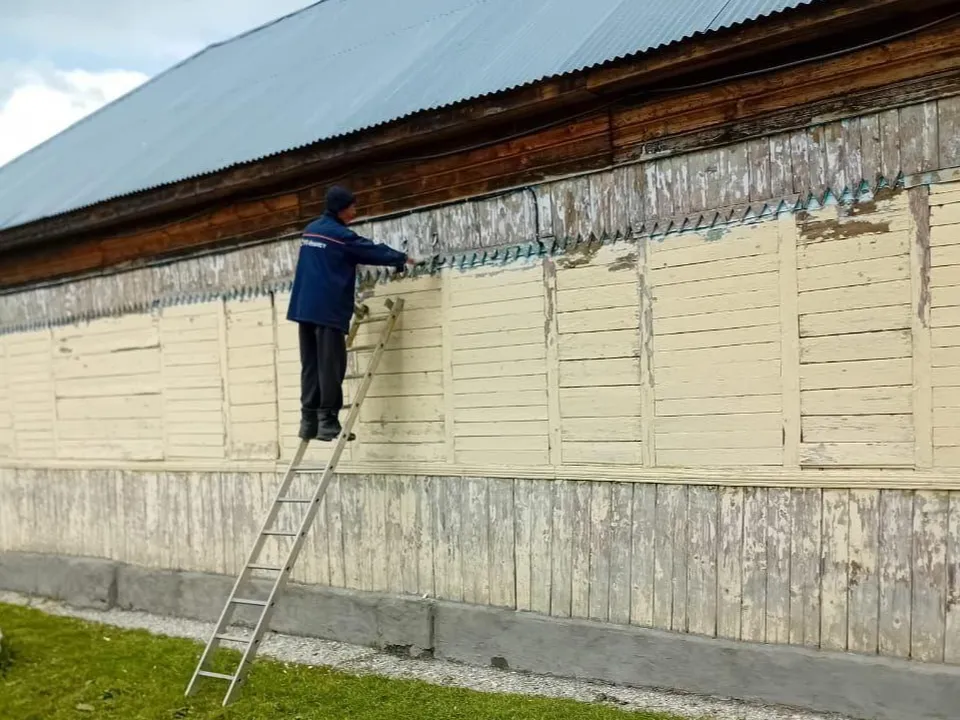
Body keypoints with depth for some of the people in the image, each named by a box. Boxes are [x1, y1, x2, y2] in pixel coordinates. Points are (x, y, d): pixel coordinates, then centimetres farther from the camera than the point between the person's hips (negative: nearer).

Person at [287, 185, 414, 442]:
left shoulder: (310, 230, 17)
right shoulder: (339, 234, -8)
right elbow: (371, 250, -2)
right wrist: (402, 258, 13)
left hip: (305, 308, 8)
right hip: (327, 309, -8)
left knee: (311, 366, 7)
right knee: (330, 366, -5)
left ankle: (309, 421, 7)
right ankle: (328, 422, -6)